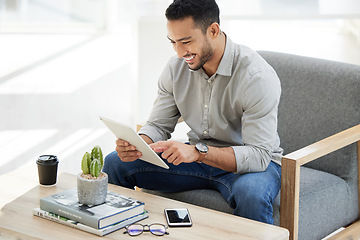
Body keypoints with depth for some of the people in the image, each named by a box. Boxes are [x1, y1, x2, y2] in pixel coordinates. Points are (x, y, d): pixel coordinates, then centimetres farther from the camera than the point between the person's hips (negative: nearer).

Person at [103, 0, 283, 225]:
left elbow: (259, 155, -29)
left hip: (255, 162, -5)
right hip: (198, 156, 6)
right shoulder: (177, 67, -6)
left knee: (251, 193, -42)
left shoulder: (258, 77, -25)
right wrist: (138, 144, -22)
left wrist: (197, 152, -40)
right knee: (115, 163, -4)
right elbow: (159, 126, 2)